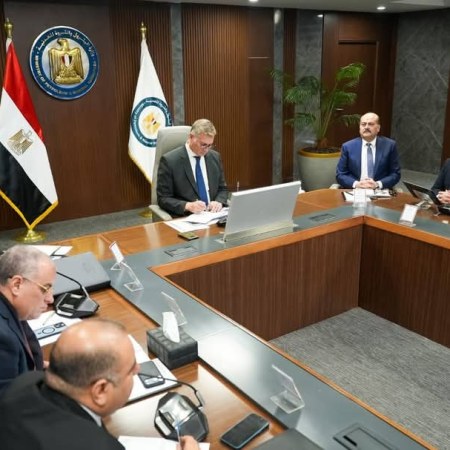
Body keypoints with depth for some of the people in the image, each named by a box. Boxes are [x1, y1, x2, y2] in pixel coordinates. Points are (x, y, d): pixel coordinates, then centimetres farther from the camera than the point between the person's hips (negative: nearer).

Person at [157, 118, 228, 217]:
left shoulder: (215, 157, 9)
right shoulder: (169, 160, -6)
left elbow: (222, 189, 17)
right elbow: (163, 199, -6)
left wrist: (218, 202, -5)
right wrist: (188, 206, -21)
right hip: (184, 218, -3)